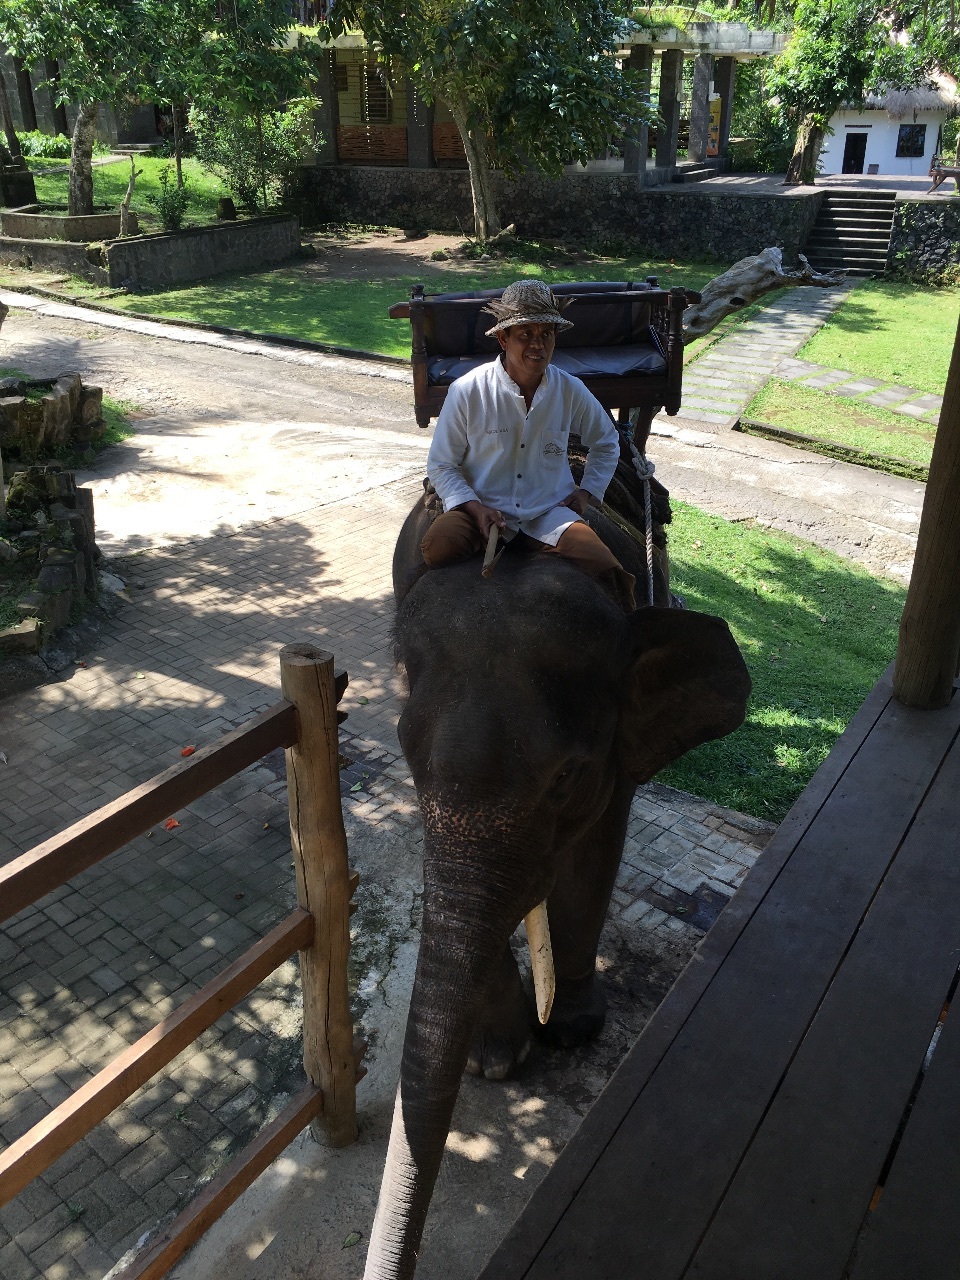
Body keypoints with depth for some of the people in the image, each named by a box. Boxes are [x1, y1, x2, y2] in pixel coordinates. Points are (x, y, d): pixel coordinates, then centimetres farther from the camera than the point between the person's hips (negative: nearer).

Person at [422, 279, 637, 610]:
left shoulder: (570, 391, 1)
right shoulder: (467, 391, -8)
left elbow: (606, 442, 21)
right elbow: (441, 465, -1)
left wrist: (588, 492, 8)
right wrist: (475, 508, -17)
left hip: (550, 511, 2)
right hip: (483, 506, -1)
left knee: (606, 570, -22)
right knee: (437, 545, -34)